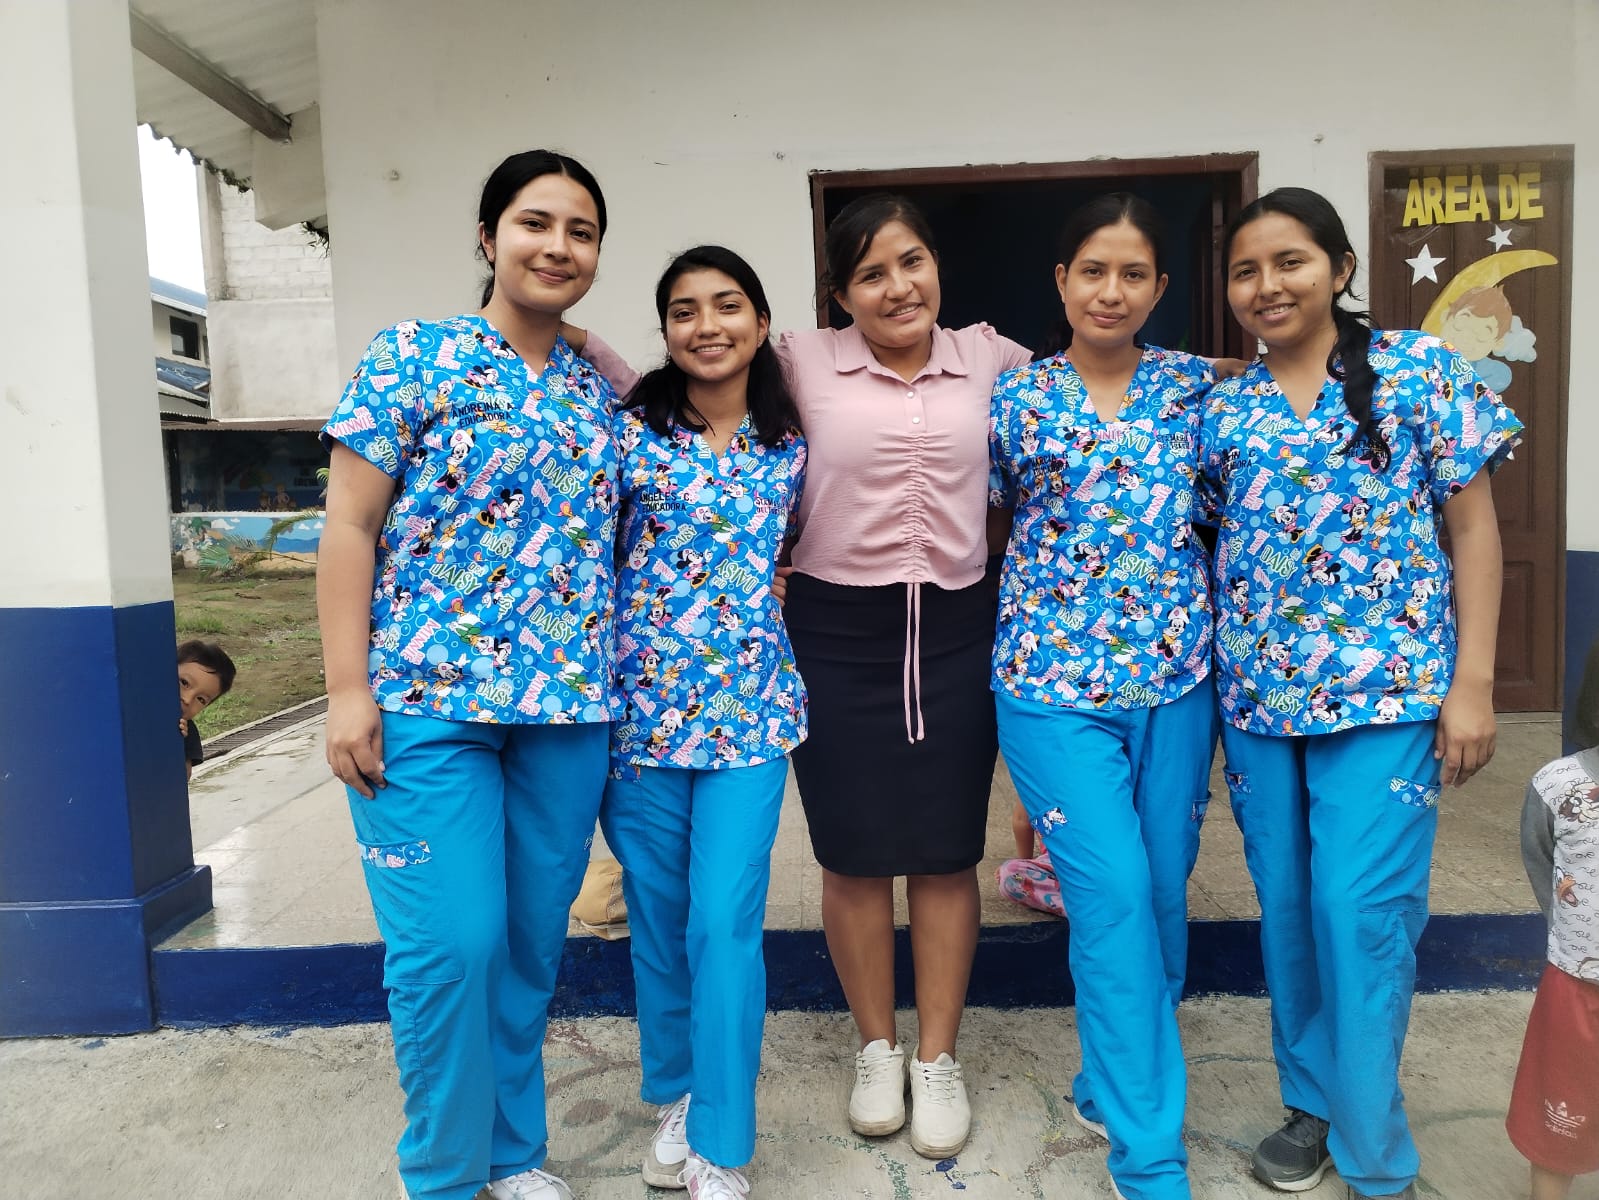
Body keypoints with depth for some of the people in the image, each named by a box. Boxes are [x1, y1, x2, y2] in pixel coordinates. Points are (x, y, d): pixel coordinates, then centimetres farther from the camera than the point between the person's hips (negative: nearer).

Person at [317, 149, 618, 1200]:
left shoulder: (598, 393, 13)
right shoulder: (415, 355, 0)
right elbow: (351, 527, -4)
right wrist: (349, 689, -10)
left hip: (570, 706, 5)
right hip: (426, 698, -4)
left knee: (534, 940, 12)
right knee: (451, 941, -3)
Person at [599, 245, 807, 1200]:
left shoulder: (790, 443, 5)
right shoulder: (631, 431, 0)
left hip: (748, 706, 0)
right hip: (642, 701, 0)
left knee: (727, 924, -2)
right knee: (658, 920, 13)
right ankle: (677, 1096, 37)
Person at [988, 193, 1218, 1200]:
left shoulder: (1198, 388, 7)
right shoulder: (1013, 400, 2)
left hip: (1176, 680, 3)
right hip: (1054, 683, -3)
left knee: (1163, 894, 12)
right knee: (1114, 900, -6)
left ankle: (1113, 1084, 36)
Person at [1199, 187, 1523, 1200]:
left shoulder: (1419, 369, -1)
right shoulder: (1223, 409, 7)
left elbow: (1473, 527, -1)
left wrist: (1472, 682, -7)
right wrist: (1217, 676, 5)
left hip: (1386, 688, -3)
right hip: (1258, 695, 4)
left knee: (1361, 908, -5)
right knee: (1286, 907, 12)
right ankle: (1311, 1104, 32)